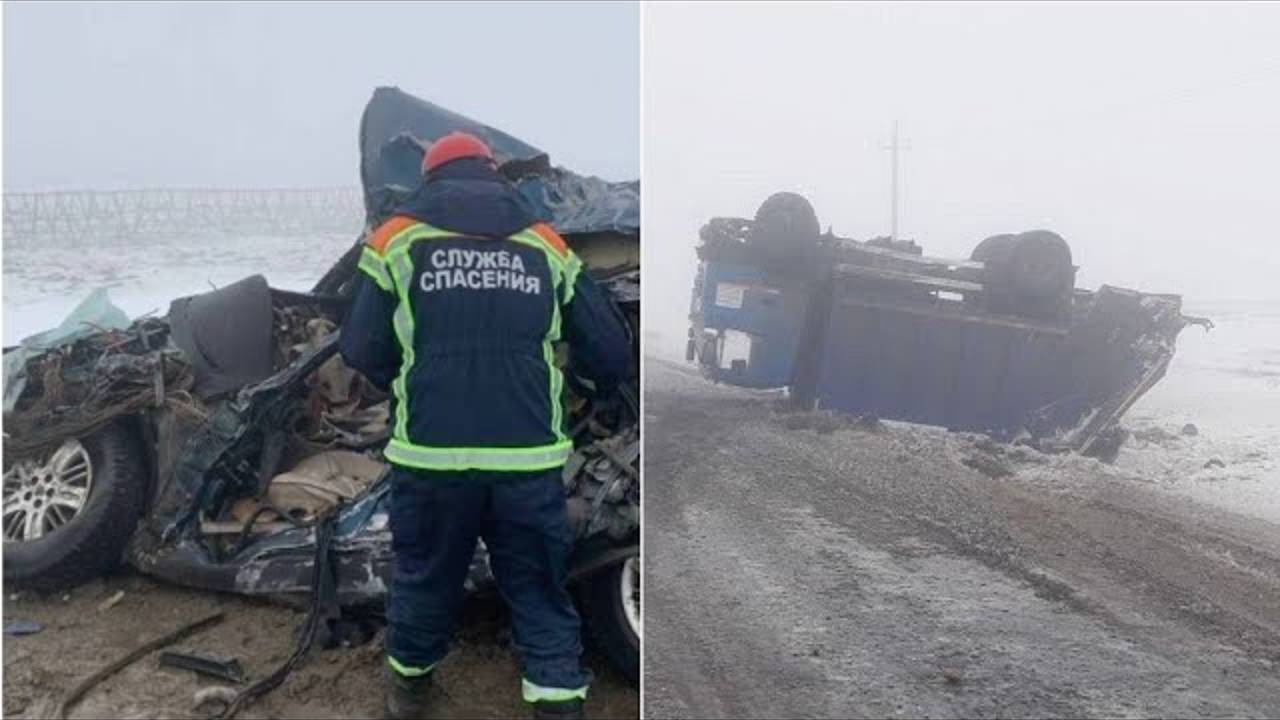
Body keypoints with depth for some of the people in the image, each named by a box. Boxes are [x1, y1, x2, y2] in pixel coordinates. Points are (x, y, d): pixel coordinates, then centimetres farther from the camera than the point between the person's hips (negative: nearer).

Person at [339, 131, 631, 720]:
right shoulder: (546, 245, 7)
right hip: (528, 459, 0)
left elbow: (362, 351, 3)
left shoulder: (396, 239, 4)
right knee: (539, 589, 14)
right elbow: (609, 349, 10)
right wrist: (601, 385, 33)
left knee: (424, 574, 22)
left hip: (429, 455, 1)